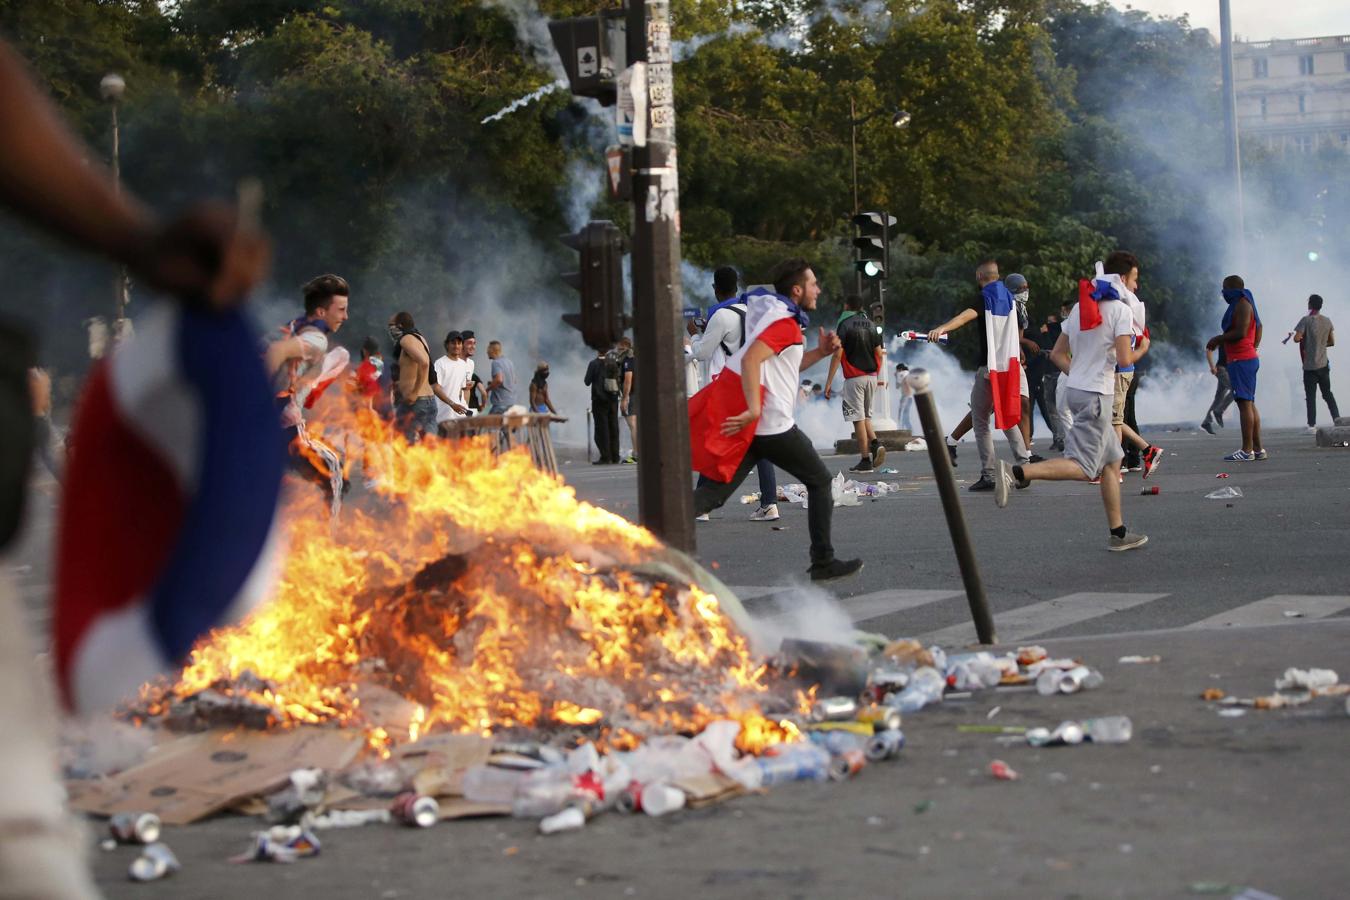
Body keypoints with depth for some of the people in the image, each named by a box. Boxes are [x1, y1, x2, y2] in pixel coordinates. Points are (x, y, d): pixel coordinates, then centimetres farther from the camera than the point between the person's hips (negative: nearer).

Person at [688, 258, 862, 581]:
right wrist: (754, 411, -31)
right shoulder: (786, 323, -11)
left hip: (750, 425, 8)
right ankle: (823, 563, 12)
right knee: (820, 481, 10)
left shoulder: (772, 315, 21)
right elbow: (750, 360, -25)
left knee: (714, 493, -1)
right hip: (773, 426, -8)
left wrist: (820, 352, 17)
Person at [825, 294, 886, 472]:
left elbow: (837, 355, -11)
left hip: (854, 377, -6)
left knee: (858, 418, -3)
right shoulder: (870, 324, 11)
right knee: (866, 416, 17)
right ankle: (875, 443, -9)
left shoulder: (844, 325, -6)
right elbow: (879, 353, 10)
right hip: (871, 377, 6)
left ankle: (865, 460, -7)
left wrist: (829, 382, -9)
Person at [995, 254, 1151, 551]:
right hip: (1097, 396, -9)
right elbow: (1124, 359, -17)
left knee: (1111, 460, 16)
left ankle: (1117, 532, 18)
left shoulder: (1080, 306, 13)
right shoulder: (1121, 310, -10)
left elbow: (1057, 354, 13)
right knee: (1083, 468, -12)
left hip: (1075, 389, 9)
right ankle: (1016, 473, -28)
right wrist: (1141, 349, 3)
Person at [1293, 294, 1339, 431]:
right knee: (1327, 393, 16)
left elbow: (1297, 338, -18)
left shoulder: (1306, 320, -11)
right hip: (1323, 365, 5)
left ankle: (1312, 426, -6)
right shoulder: (1327, 321, 5)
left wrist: (1304, 339, 4)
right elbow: (1332, 342, 10)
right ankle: (1337, 419, 9)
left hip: (1310, 366, -5)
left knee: (1311, 396, -2)